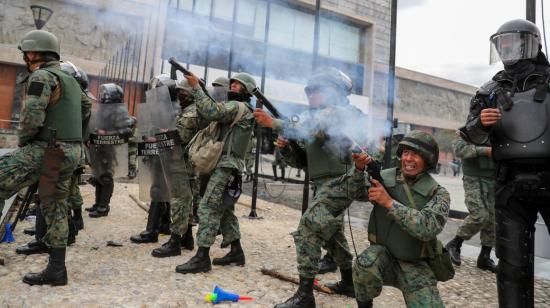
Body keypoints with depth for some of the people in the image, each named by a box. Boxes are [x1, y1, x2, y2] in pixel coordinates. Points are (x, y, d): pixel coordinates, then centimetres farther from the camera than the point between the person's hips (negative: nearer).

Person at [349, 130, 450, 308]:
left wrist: (389, 202, -32)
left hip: (415, 267, 0)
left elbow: (428, 229, -25)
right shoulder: (386, 178, 0)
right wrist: (359, 168, -24)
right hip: (383, 255, 1)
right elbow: (358, 193, -5)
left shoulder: (438, 194, -10)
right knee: (366, 263, -31)